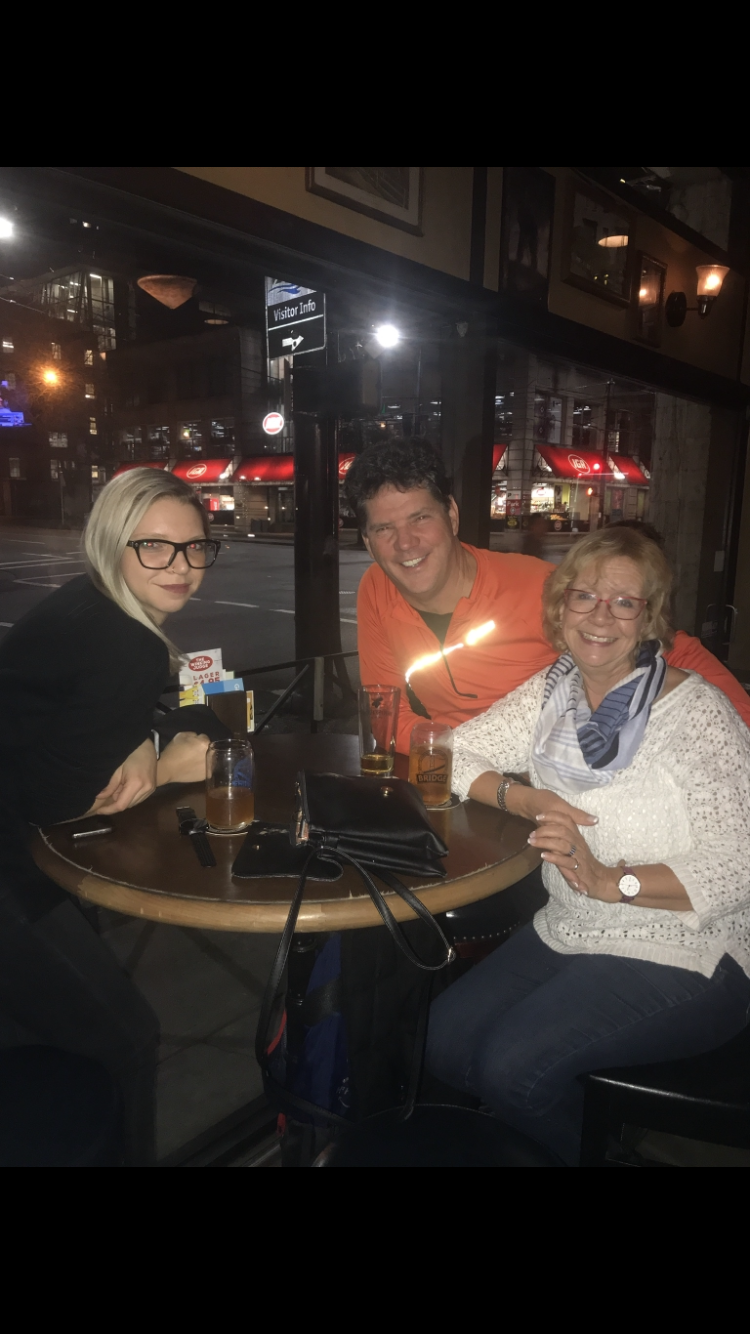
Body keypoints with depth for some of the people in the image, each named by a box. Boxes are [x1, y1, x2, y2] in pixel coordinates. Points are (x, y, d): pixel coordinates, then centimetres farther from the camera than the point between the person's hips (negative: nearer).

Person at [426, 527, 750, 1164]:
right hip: (567, 936, 6)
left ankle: (586, 1148, 12)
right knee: (442, 1039, -5)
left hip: (681, 957, -5)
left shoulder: (696, 712, -16)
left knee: (511, 1064, -20)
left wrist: (610, 880, -29)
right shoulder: (554, 691, 1)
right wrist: (527, 799, -14)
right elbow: (451, 754, 4)